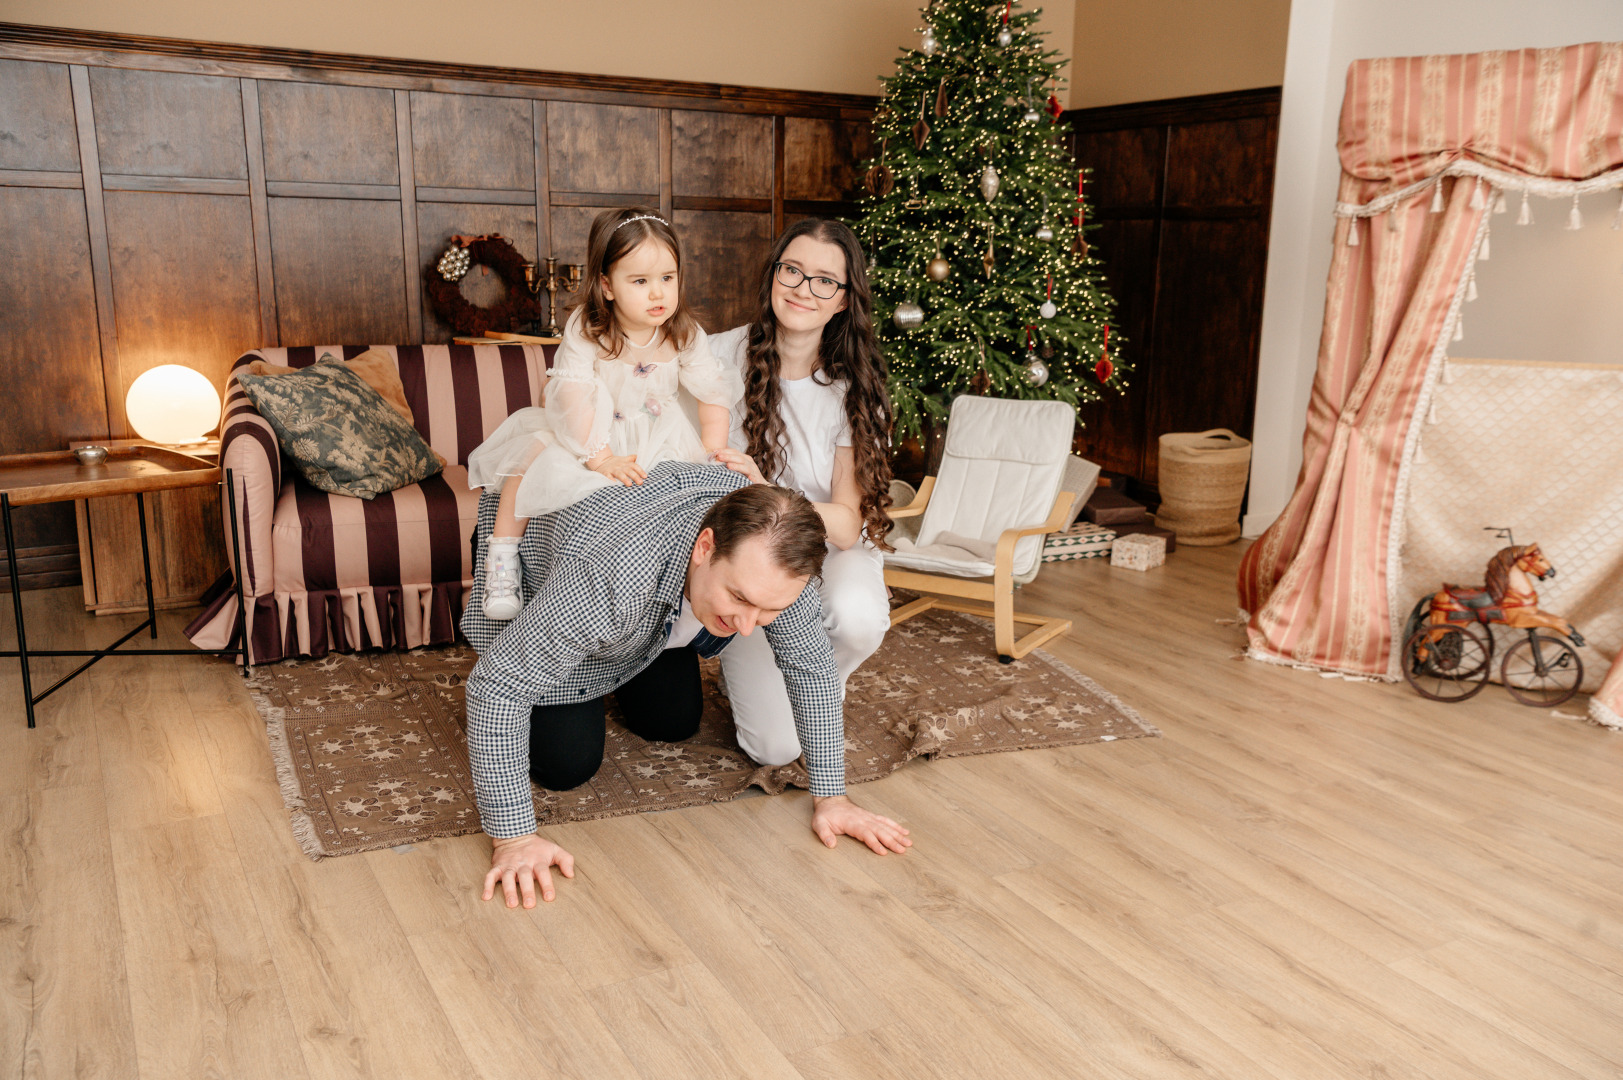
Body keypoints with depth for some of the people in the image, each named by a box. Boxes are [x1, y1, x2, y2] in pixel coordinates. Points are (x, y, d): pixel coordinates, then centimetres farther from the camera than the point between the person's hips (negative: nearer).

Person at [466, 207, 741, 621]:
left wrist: (712, 459, -15)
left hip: (654, 438, 3)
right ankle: (502, 558, -13)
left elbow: (714, 398, -4)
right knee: (532, 457, -26)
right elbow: (574, 398, -28)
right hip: (585, 433, -2)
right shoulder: (584, 332, -18)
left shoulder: (685, 337, -10)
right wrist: (601, 459, -38)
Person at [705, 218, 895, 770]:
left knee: (857, 618, -37)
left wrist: (765, 497, -35)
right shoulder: (723, 356, -12)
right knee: (776, 745, -15)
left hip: (832, 551, 1)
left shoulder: (853, 385, -11)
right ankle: (747, 665, 21)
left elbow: (848, 523, -19)